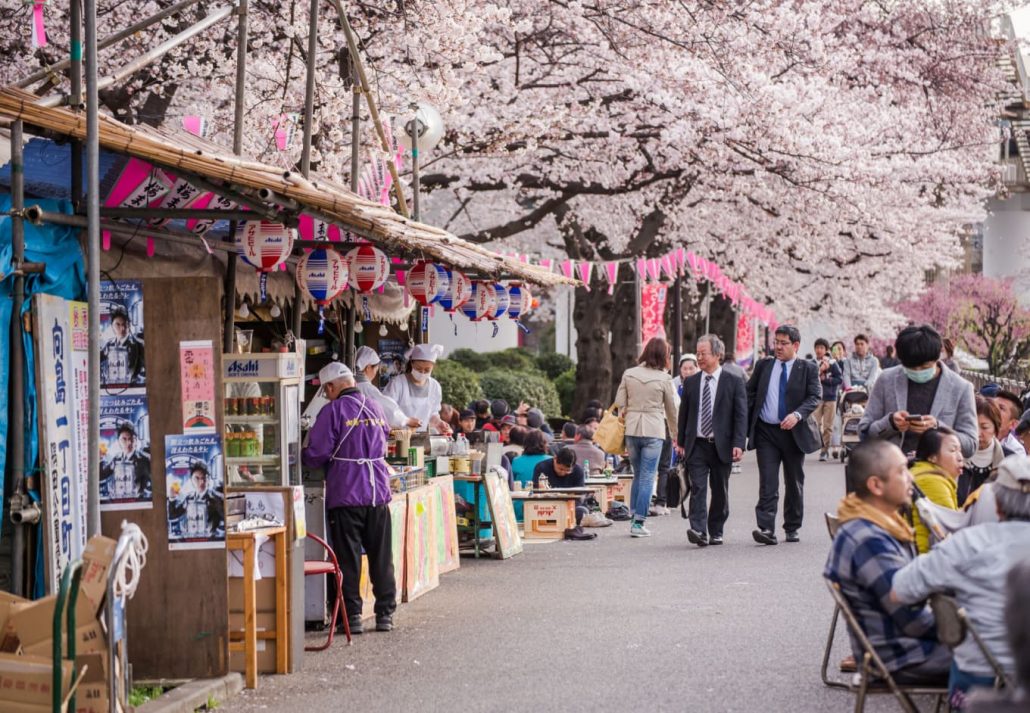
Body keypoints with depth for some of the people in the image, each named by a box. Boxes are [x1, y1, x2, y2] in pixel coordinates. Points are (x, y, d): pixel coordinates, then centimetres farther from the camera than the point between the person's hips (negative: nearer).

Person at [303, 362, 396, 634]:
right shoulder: (375, 407, 10)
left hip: (345, 494, -5)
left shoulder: (333, 411, -8)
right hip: (378, 491, 5)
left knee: (348, 558, 2)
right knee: (381, 556, 10)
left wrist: (306, 456, 11)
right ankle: (385, 614, 13)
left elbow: (317, 455, -10)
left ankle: (352, 616, 2)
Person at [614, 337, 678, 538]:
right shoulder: (664, 379, -6)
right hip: (654, 431, -4)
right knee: (647, 478, 1)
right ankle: (638, 523, -2)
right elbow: (671, 408, 4)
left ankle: (634, 517, 17)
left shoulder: (628, 374, 2)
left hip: (631, 429, 4)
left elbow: (619, 403, 3)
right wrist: (676, 433, 16)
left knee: (638, 475, 17)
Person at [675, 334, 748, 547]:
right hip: (697, 445, 1)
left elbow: (741, 416, -4)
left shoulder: (734, 383, -1)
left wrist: (738, 444, -13)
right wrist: (680, 441, 8)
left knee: (720, 491, 7)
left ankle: (716, 532, 19)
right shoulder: (690, 383, 8)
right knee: (698, 488, -11)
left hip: (722, 446, -1)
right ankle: (698, 531, -18)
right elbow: (683, 414, 13)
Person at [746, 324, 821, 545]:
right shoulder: (763, 366, 8)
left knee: (794, 484, 11)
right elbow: (750, 393, 11)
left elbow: (815, 397, -9)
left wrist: (797, 415, -25)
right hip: (766, 432, 0)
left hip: (793, 432, 0)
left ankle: (792, 528, 23)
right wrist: (745, 425, 0)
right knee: (768, 483, -10)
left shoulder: (808, 369, 0)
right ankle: (767, 529, -16)